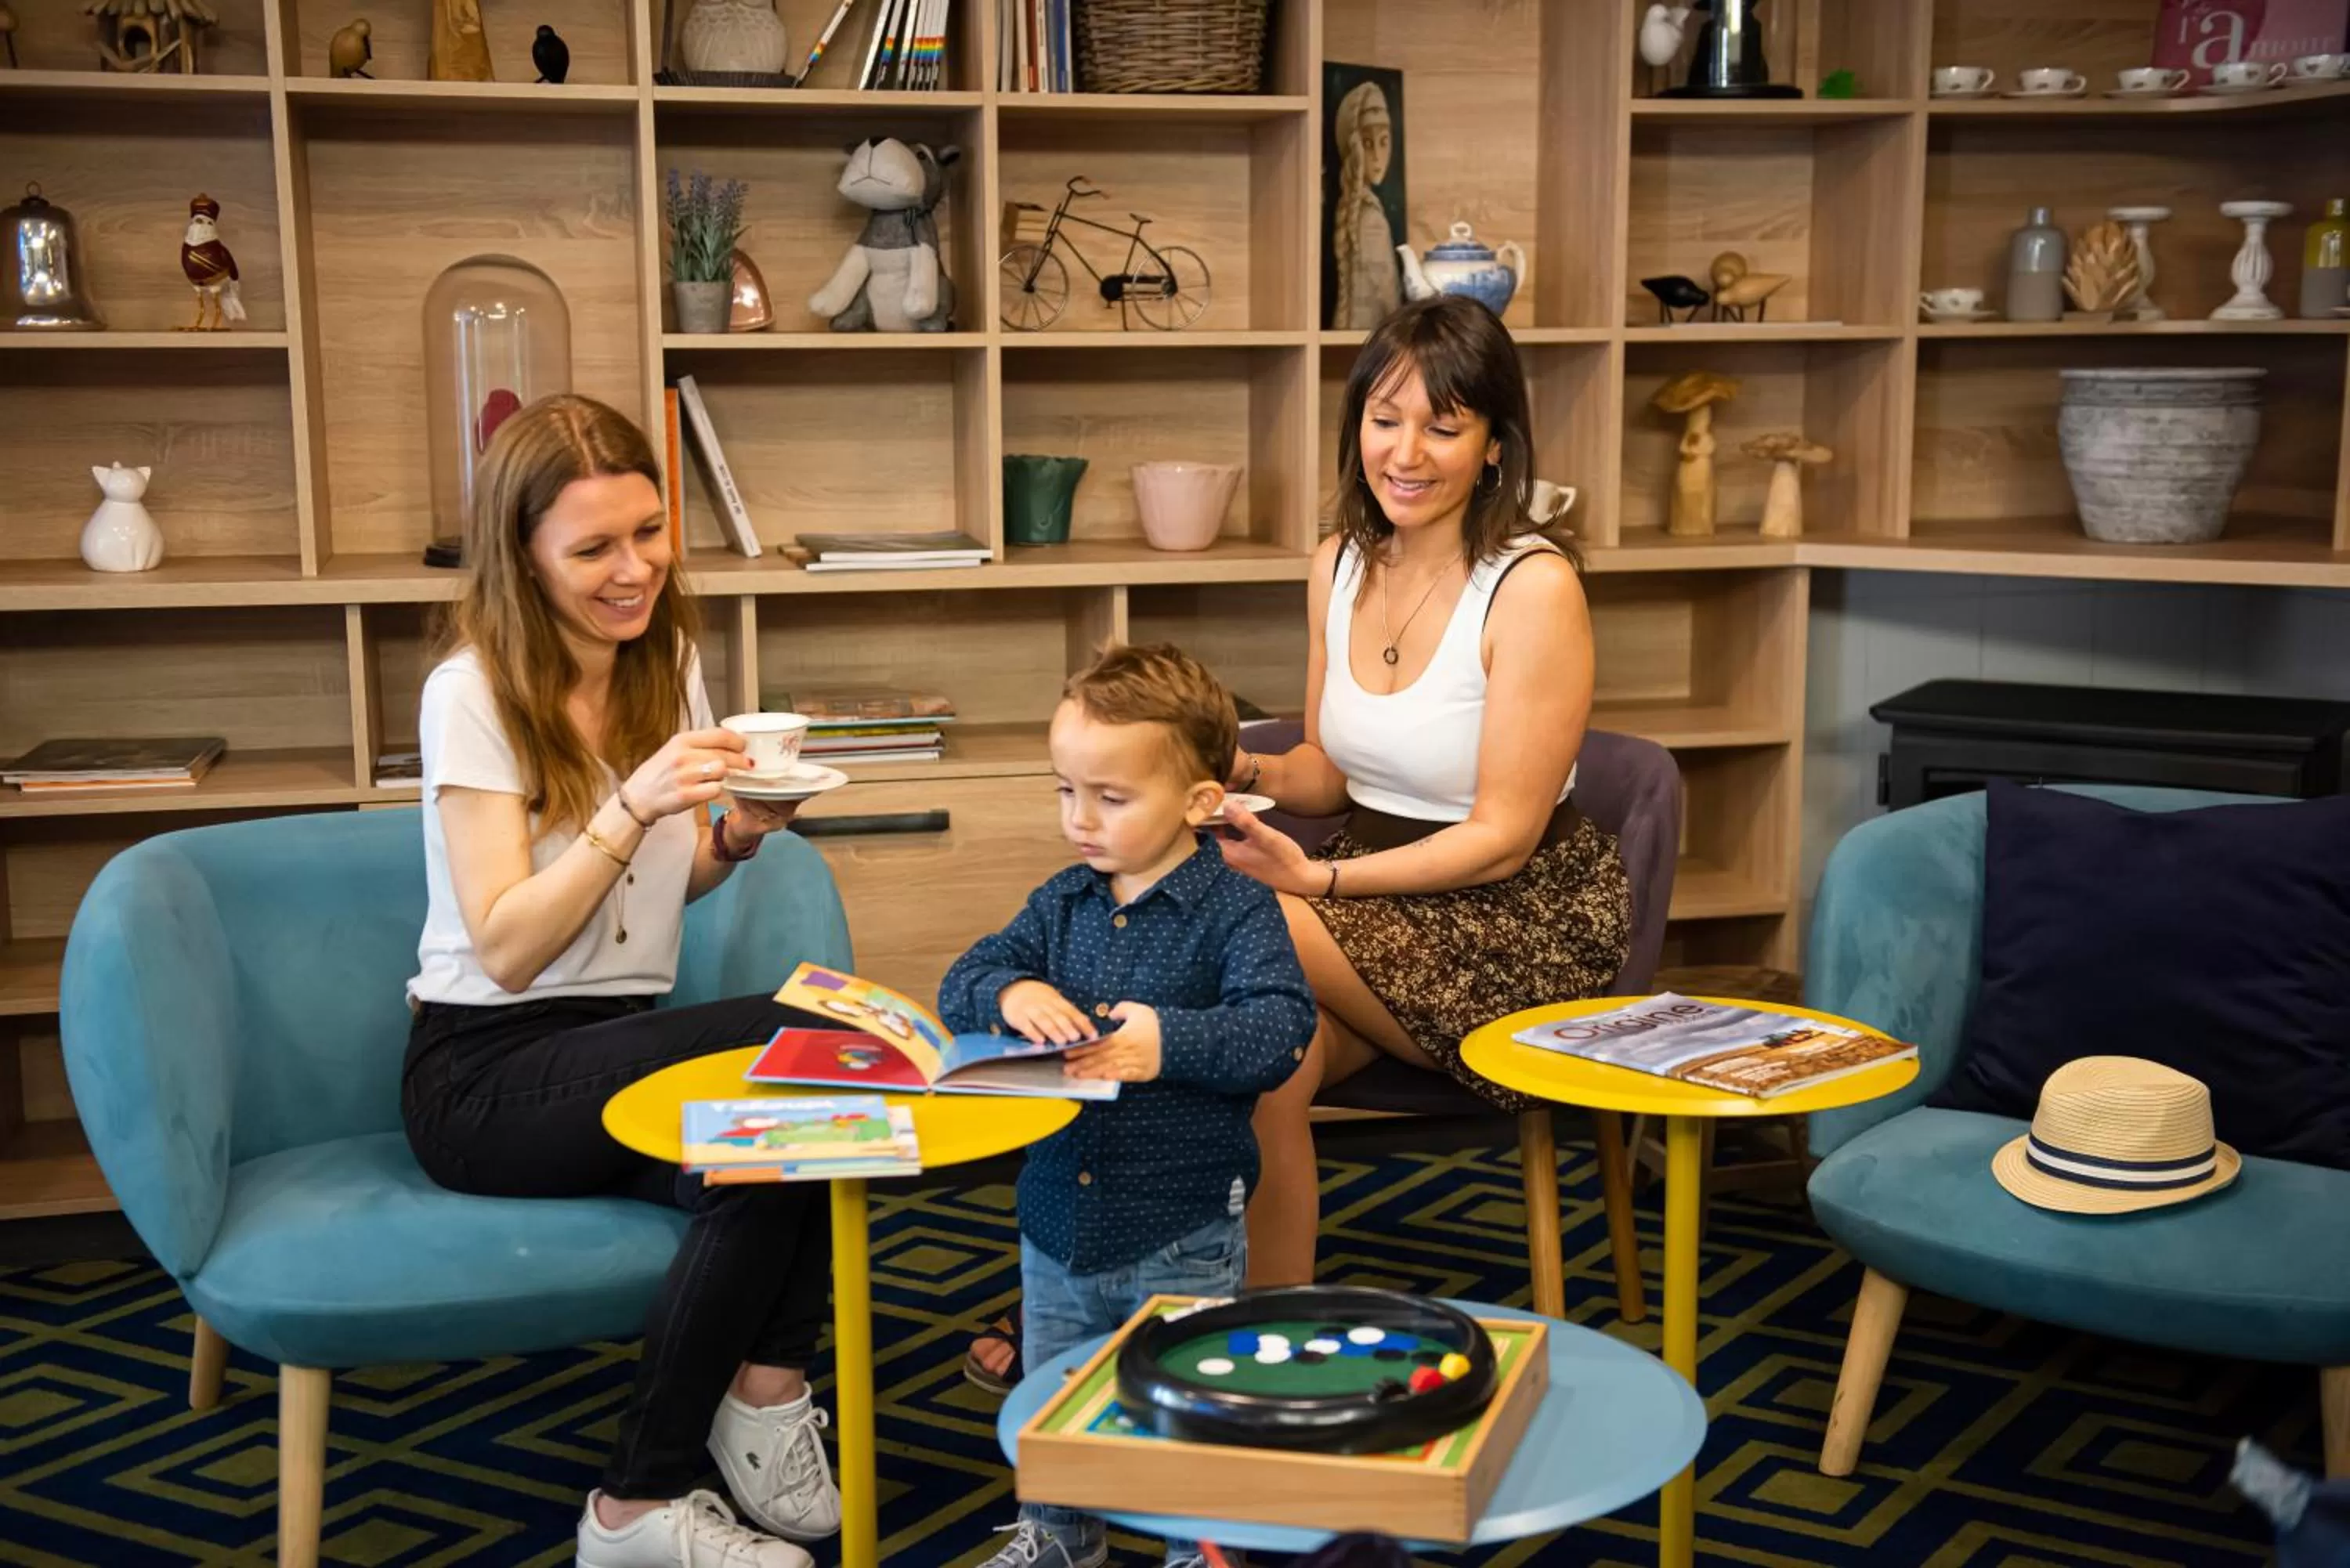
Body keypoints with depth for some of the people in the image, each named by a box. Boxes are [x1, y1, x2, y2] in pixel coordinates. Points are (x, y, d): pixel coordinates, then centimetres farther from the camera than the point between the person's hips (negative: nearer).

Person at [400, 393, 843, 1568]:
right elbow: (506, 952, -17)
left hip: (624, 1042, 6)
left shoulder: (669, 663, 7)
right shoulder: (473, 692, -12)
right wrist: (630, 806, -29)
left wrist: (736, 835, -6)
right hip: (485, 1072, -6)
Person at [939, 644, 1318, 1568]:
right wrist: (1010, 994, -20)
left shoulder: (1236, 911, -12)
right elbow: (959, 984, 2)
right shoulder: (1061, 904, 4)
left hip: (1182, 1235, -5)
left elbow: (1280, 1030, -23)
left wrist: (1170, 1041, -35)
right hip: (1057, 1221, 6)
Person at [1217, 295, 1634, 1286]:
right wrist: (1248, 775, -7)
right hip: (1378, 893, 5)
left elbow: (1503, 837, -15)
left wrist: (1319, 880, -25)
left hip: (1522, 922, -5)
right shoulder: (1340, 565, 6)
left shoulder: (1533, 587, -15)